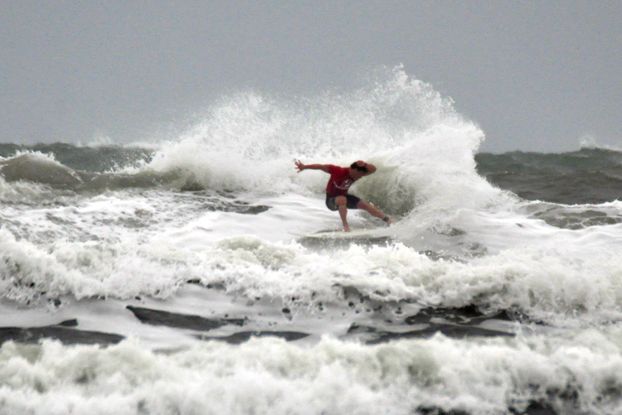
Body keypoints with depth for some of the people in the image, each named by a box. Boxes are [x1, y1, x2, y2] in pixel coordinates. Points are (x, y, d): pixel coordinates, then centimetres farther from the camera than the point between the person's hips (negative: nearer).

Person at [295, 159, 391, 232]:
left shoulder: (358, 173, -15)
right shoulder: (338, 171, -30)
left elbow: (373, 169, -21)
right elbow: (321, 166, -26)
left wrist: (364, 164, -41)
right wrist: (304, 167, -29)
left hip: (344, 196, 6)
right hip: (331, 199, -5)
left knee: (365, 205, -1)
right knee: (342, 199, -40)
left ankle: (388, 219, 12)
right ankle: (345, 226, -39)